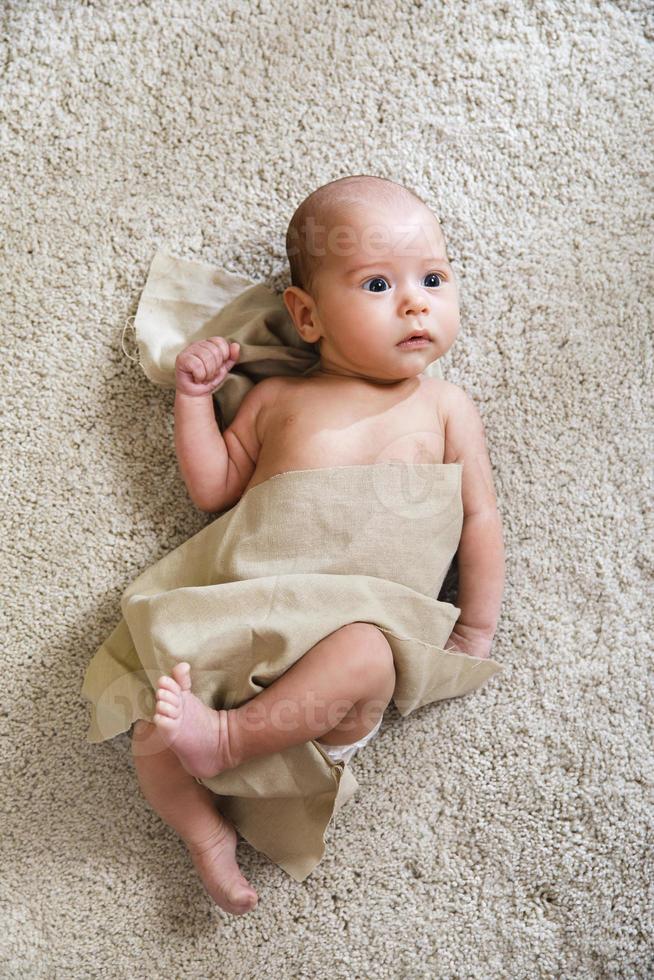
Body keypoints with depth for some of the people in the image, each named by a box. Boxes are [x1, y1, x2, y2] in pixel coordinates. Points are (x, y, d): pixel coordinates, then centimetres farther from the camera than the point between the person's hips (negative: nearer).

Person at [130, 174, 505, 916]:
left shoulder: (445, 407, 11)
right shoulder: (277, 398, 15)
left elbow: (479, 516, 11)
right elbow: (213, 489, 16)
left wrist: (475, 631, 4)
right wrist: (194, 396, 9)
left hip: (360, 620, -2)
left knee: (365, 657, -36)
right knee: (148, 728, -13)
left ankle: (228, 738, -27)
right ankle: (207, 831, 4)